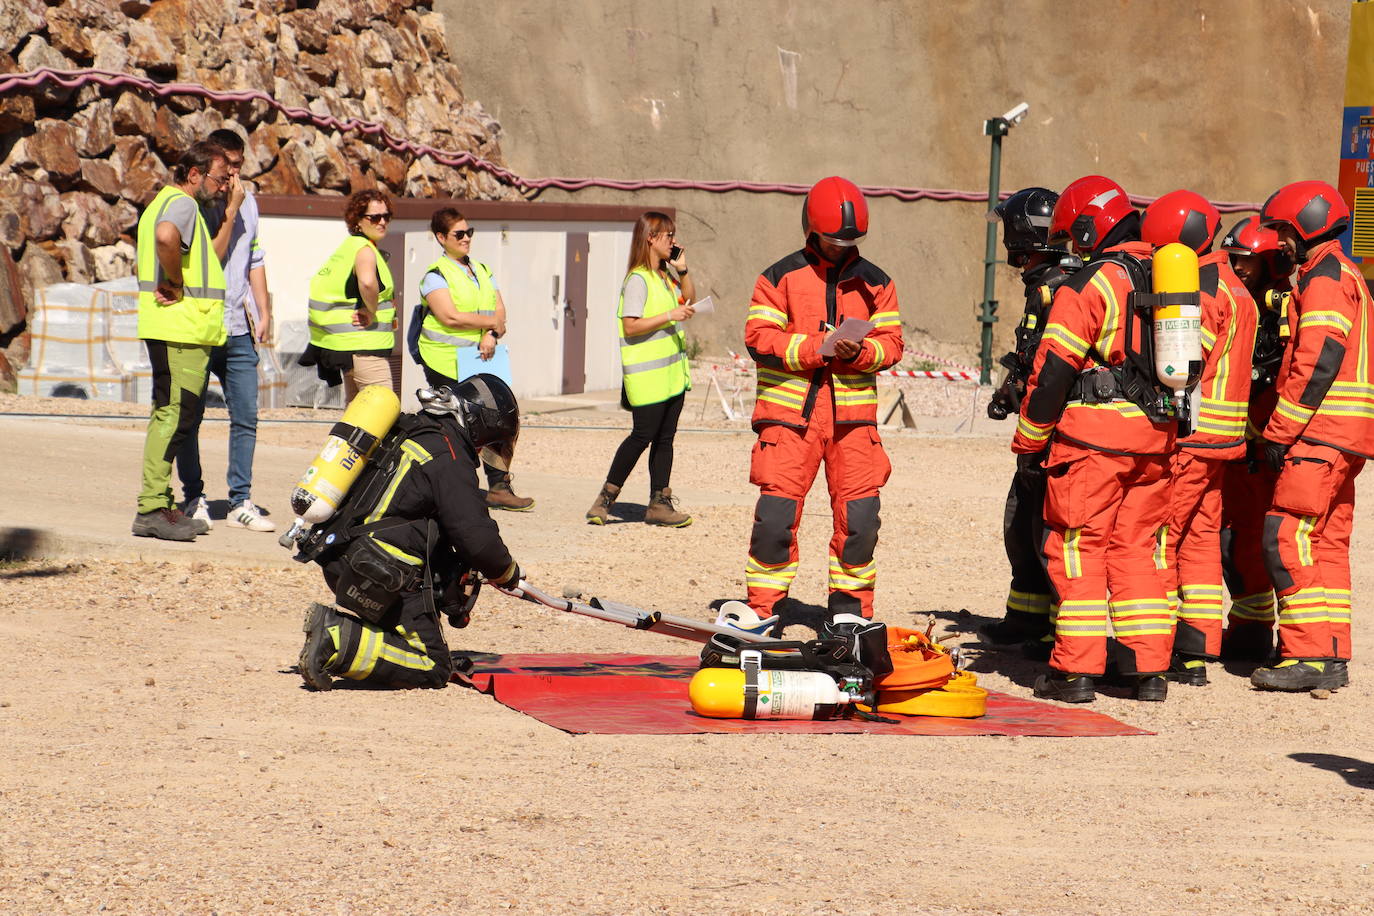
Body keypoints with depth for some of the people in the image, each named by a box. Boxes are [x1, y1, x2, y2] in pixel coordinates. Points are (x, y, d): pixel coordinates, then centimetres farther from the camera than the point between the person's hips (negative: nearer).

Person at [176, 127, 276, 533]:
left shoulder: (248, 203, 14)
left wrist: (263, 312, 15)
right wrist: (230, 212, -16)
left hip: (238, 330, 5)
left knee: (246, 416, 1)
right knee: (190, 417, 1)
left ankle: (241, 501, 5)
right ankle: (193, 499, 9)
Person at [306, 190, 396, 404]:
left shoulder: (347, 246, 16)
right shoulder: (365, 250, -15)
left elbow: (318, 284, 26)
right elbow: (367, 282, -38)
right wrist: (371, 312, -22)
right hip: (364, 345, -10)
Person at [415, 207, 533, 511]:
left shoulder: (483, 271, 17)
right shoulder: (436, 274, -4)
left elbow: (499, 310, 10)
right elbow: (449, 316, -16)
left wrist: (491, 335, -11)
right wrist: (492, 323, -7)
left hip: (482, 360, 5)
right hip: (446, 364, -5)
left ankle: (499, 487, -6)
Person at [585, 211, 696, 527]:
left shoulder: (665, 275, 13)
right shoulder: (638, 280, -13)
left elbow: (689, 299, 28)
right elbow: (631, 326, -19)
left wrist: (682, 270, 12)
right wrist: (669, 316, -24)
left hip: (672, 371, 9)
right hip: (648, 375, -8)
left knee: (665, 437, 7)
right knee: (643, 435, -8)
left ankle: (660, 503, 9)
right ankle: (606, 498, 1)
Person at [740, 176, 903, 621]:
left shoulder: (875, 283, 11)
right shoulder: (781, 277, 3)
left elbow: (891, 343, 8)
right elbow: (759, 337, -5)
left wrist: (859, 351, -14)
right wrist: (818, 347, -16)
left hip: (853, 415, 2)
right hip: (790, 412, -2)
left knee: (859, 517, 1)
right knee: (776, 514, -6)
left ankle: (850, 609, 15)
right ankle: (762, 611, 4)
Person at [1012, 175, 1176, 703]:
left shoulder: (1089, 284, -10)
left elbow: (1053, 371, -11)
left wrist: (1028, 441, -2)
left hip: (1094, 436, -6)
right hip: (1156, 438, 6)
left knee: (1080, 547, 0)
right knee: (1136, 547, 13)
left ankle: (1077, 669, -4)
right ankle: (1150, 668, 9)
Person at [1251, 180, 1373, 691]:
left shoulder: (1323, 278, -10)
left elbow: (1317, 362, -19)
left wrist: (1280, 432, -17)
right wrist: (1286, 431, 21)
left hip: (1318, 435, -10)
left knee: (1288, 539, -12)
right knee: (1328, 542, 11)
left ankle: (1310, 655, -15)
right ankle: (1331, 656, 12)